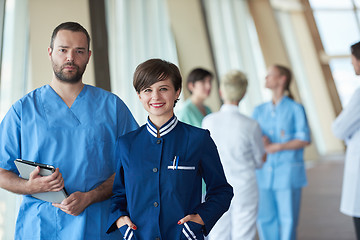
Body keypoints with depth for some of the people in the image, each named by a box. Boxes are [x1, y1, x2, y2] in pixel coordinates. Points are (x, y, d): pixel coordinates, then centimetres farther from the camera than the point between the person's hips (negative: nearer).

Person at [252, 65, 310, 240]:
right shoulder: (260, 110, 13)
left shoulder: (295, 108, 0)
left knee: (287, 218, 2)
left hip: (288, 172, -4)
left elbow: (304, 139, -6)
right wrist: (261, 138, -15)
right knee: (264, 217, 6)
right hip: (264, 172, 4)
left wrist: (277, 147, -14)